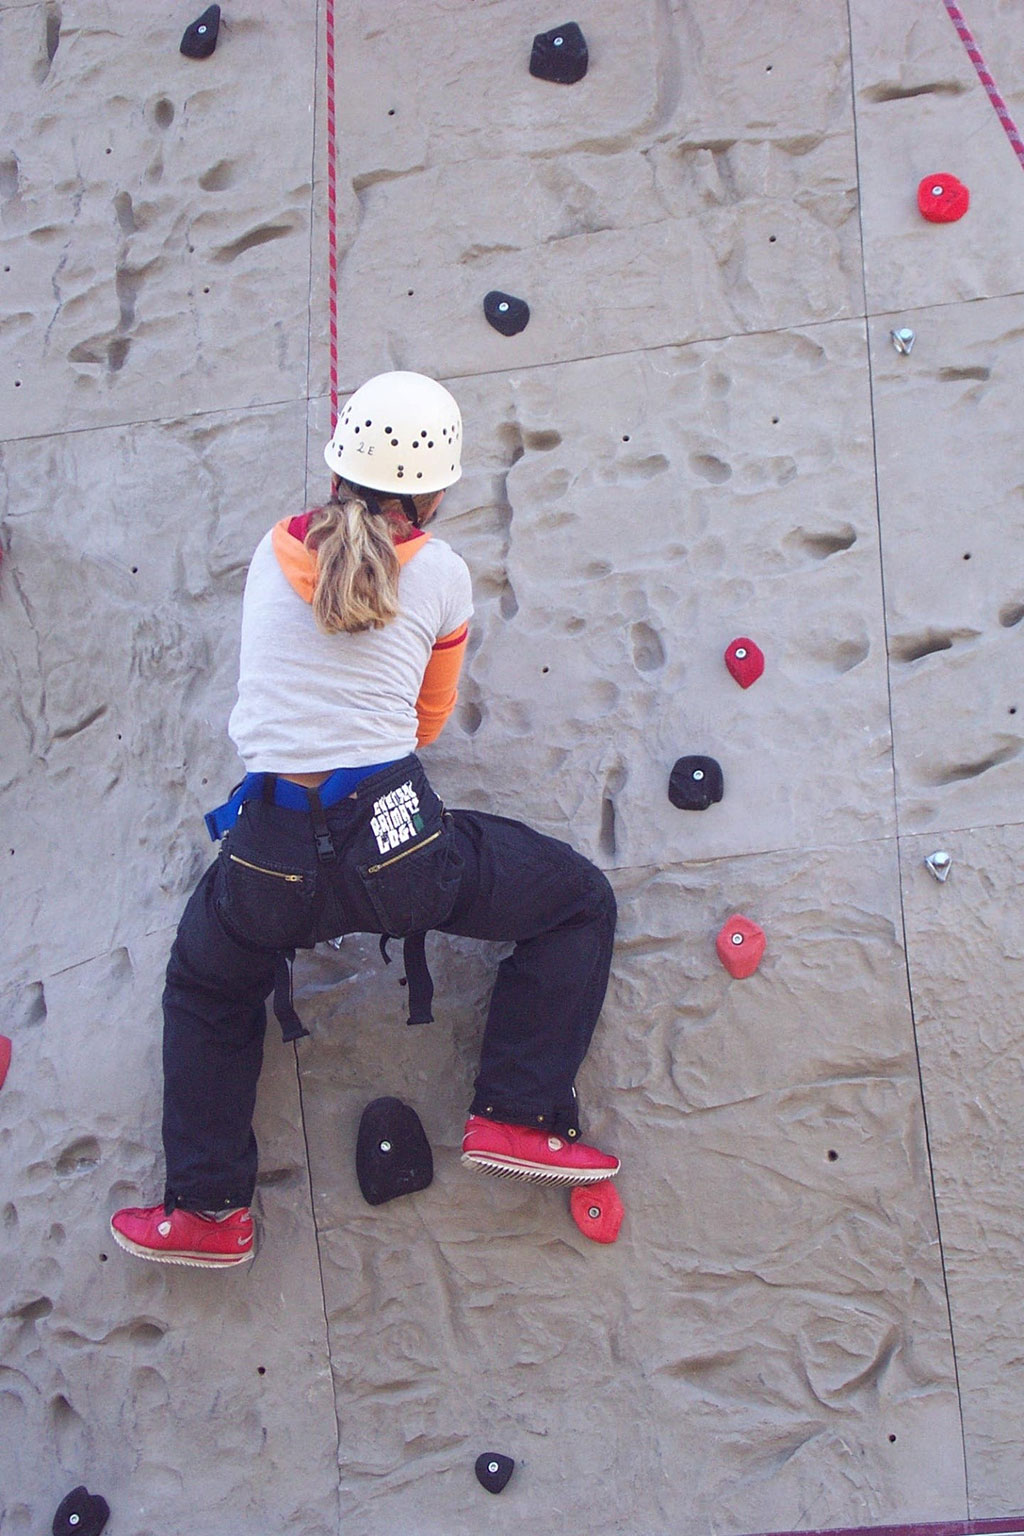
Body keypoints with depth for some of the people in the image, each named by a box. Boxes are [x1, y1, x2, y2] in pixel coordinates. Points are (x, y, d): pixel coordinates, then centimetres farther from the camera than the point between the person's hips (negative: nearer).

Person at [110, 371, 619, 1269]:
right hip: (395, 839, -3)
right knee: (581, 904, 20)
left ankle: (208, 1211, 30)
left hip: (270, 857, 3)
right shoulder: (439, 573, 3)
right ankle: (517, 1116, 14)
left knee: (205, 989, 33)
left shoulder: (272, 553, 9)